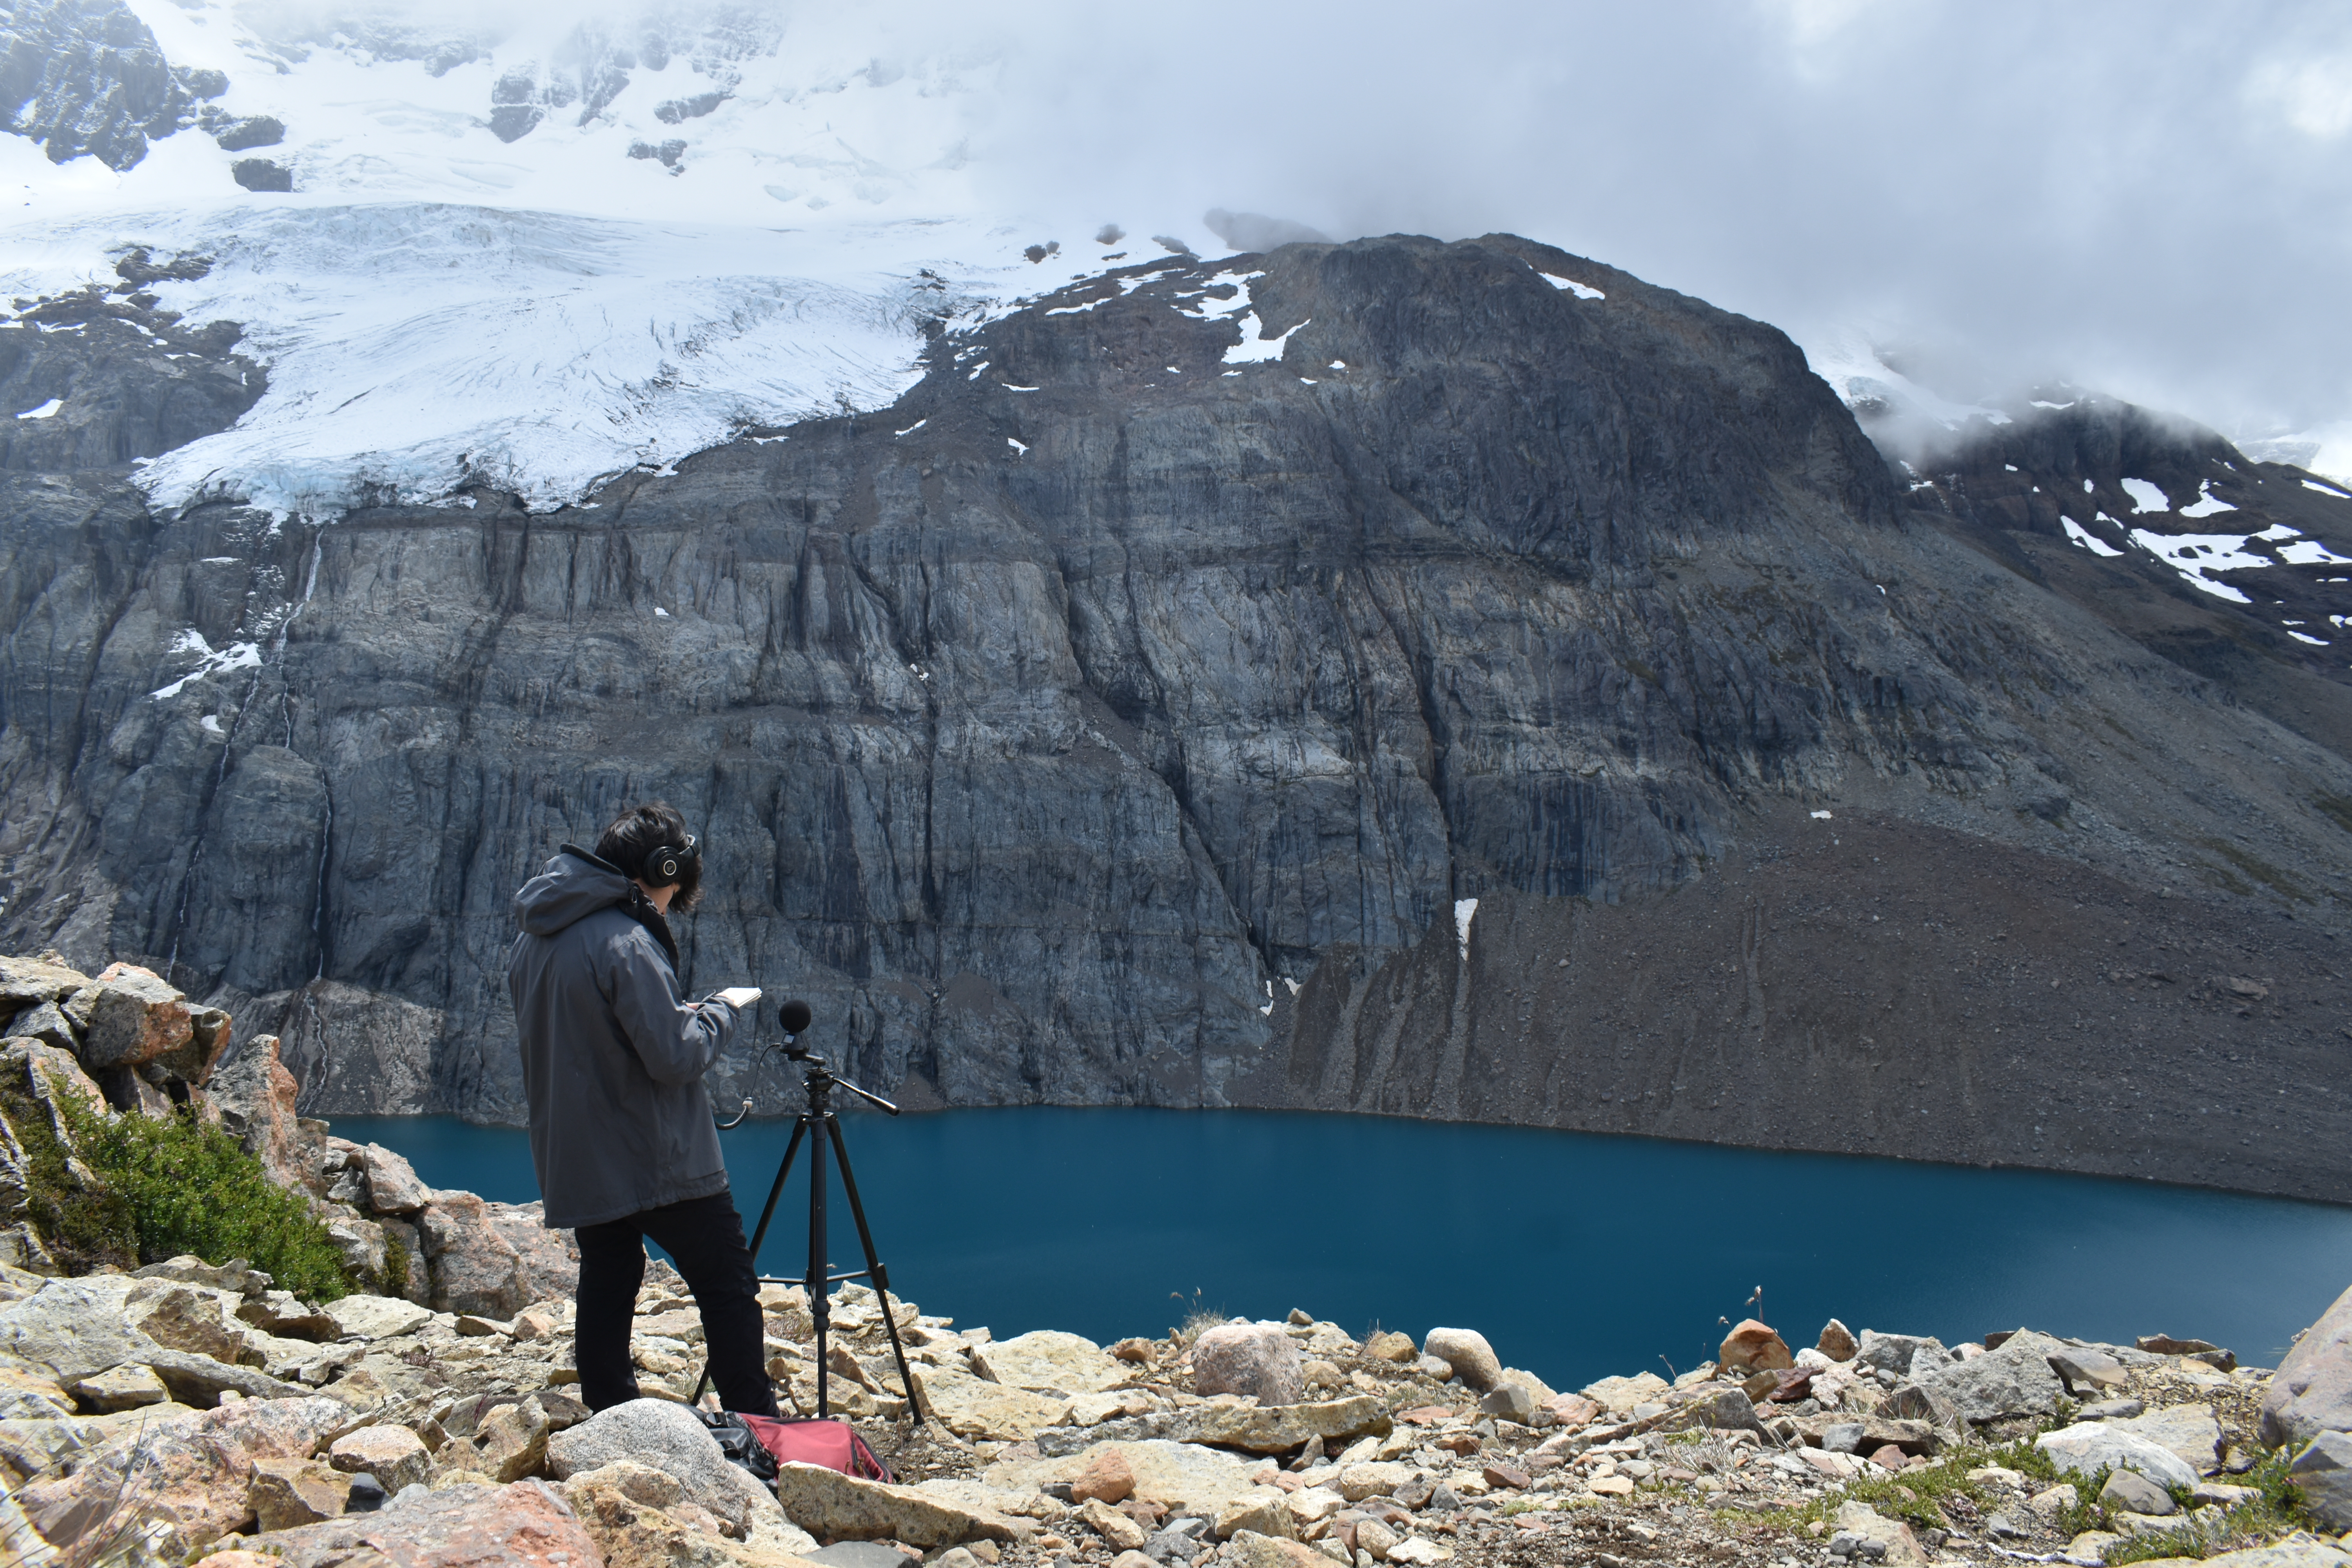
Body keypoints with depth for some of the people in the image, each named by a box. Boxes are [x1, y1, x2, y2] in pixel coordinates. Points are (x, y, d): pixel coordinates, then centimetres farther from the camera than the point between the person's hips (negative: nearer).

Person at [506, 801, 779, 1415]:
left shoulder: (534, 939, 8)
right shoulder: (625, 942, -21)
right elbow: (676, 1057, -23)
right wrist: (719, 1011, -5)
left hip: (577, 1159, 8)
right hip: (658, 1159, -8)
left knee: (606, 1285, 16)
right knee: (729, 1288, 1)